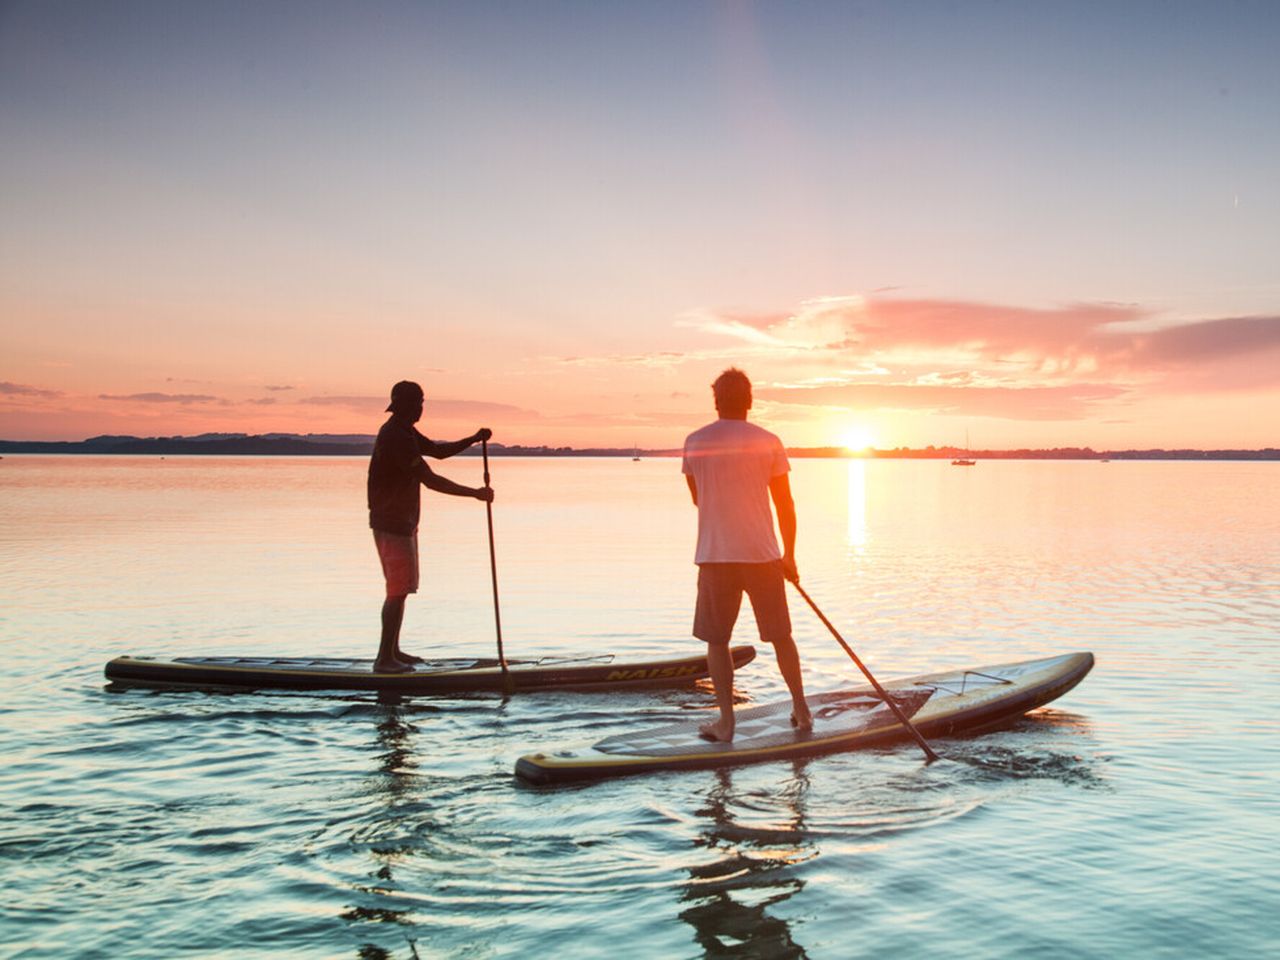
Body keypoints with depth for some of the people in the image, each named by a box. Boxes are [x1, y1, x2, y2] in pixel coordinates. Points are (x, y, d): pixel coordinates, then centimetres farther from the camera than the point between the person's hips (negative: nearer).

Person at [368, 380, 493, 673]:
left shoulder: (402, 432, 13)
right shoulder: (397, 438, -21)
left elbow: (437, 449, 21)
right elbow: (430, 480, -23)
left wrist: (473, 440, 6)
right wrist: (475, 493, -20)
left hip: (402, 521, 11)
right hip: (392, 524, -11)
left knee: (402, 587, 15)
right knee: (398, 589, -8)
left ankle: (393, 651, 23)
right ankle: (384, 659, -3)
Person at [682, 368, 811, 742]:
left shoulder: (694, 442, 1)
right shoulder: (768, 442, -2)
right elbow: (785, 504, 2)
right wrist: (789, 555, 13)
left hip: (714, 555, 0)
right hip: (762, 553, 1)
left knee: (717, 640, 9)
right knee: (780, 635, 14)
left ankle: (726, 720, 7)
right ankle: (801, 711, 23)